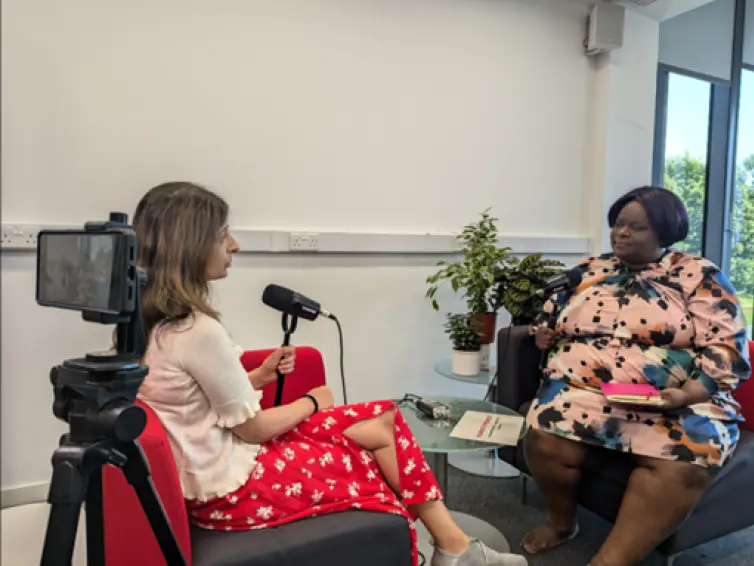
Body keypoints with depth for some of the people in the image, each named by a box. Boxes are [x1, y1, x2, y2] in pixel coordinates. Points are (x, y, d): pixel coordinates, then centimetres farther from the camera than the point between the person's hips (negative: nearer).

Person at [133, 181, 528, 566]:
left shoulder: (157, 320, 1)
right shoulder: (198, 330, -28)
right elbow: (252, 428, -19)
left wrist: (259, 376, -1)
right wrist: (312, 402, -3)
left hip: (218, 462, 8)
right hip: (231, 485, -8)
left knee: (384, 420, 4)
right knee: (383, 432, 4)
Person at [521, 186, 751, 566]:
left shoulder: (699, 277, 5)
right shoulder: (588, 272, 15)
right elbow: (553, 324, 27)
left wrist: (688, 394, -17)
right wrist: (545, 335, 3)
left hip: (677, 400, -1)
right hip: (583, 389, 2)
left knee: (683, 463, -34)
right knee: (544, 439, -27)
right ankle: (562, 521, 4)